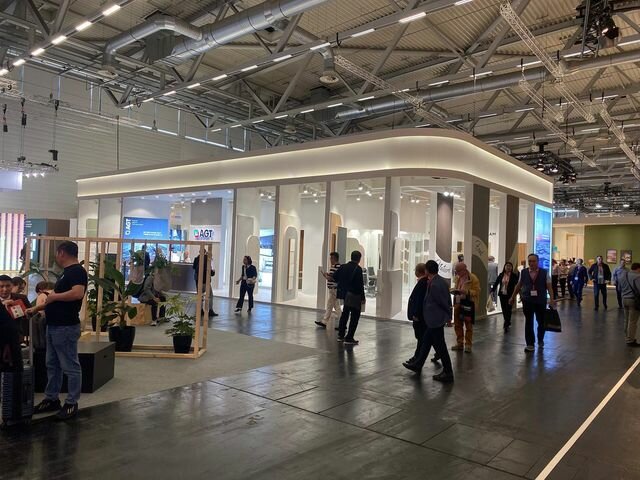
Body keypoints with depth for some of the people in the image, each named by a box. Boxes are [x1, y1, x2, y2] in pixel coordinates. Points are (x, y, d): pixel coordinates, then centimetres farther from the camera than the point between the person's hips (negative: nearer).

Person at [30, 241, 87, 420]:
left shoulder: (77, 271, -15)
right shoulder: (67, 272, 16)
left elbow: (78, 293, -32)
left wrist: (55, 296, -19)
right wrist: (36, 308, 23)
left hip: (66, 328, -11)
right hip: (54, 326, 11)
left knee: (70, 367, -1)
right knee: (52, 365, 17)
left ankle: (72, 404, 8)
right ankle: (51, 399, 28)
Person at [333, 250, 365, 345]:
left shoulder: (343, 267, 2)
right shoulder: (358, 269, -17)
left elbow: (335, 277, 9)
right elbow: (360, 285, -18)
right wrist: (362, 298, -11)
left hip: (345, 295, 7)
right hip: (355, 296, -7)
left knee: (345, 314, 20)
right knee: (355, 316, 3)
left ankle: (341, 335, 27)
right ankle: (349, 338, 3)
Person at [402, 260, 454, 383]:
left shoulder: (434, 285, -24)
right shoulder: (441, 281, 5)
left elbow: (443, 302, -17)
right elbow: (447, 300, 10)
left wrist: (449, 314, -6)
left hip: (435, 319, -10)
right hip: (436, 318, 10)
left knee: (439, 346, 1)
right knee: (425, 341, 20)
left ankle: (448, 374, 12)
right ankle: (417, 364, 34)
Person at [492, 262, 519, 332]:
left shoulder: (513, 275, -3)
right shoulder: (501, 275, 6)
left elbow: (516, 283, -14)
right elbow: (496, 283, 8)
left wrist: (517, 275, -24)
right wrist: (492, 290, -1)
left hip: (509, 295, -3)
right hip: (502, 295, 3)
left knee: (508, 310, -4)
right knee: (504, 309, 9)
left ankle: (506, 325, -1)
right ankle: (508, 323, 27)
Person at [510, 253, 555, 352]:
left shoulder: (544, 273, -3)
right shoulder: (523, 272, 0)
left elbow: (549, 287, -6)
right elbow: (518, 286, 10)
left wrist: (552, 299, -17)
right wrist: (513, 297, 14)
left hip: (541, 302, 0)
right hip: (527, 301, 0)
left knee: (541, 322, 12)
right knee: (528, 323, 2)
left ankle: (540, 340, 38)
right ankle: (530, 344, 10)